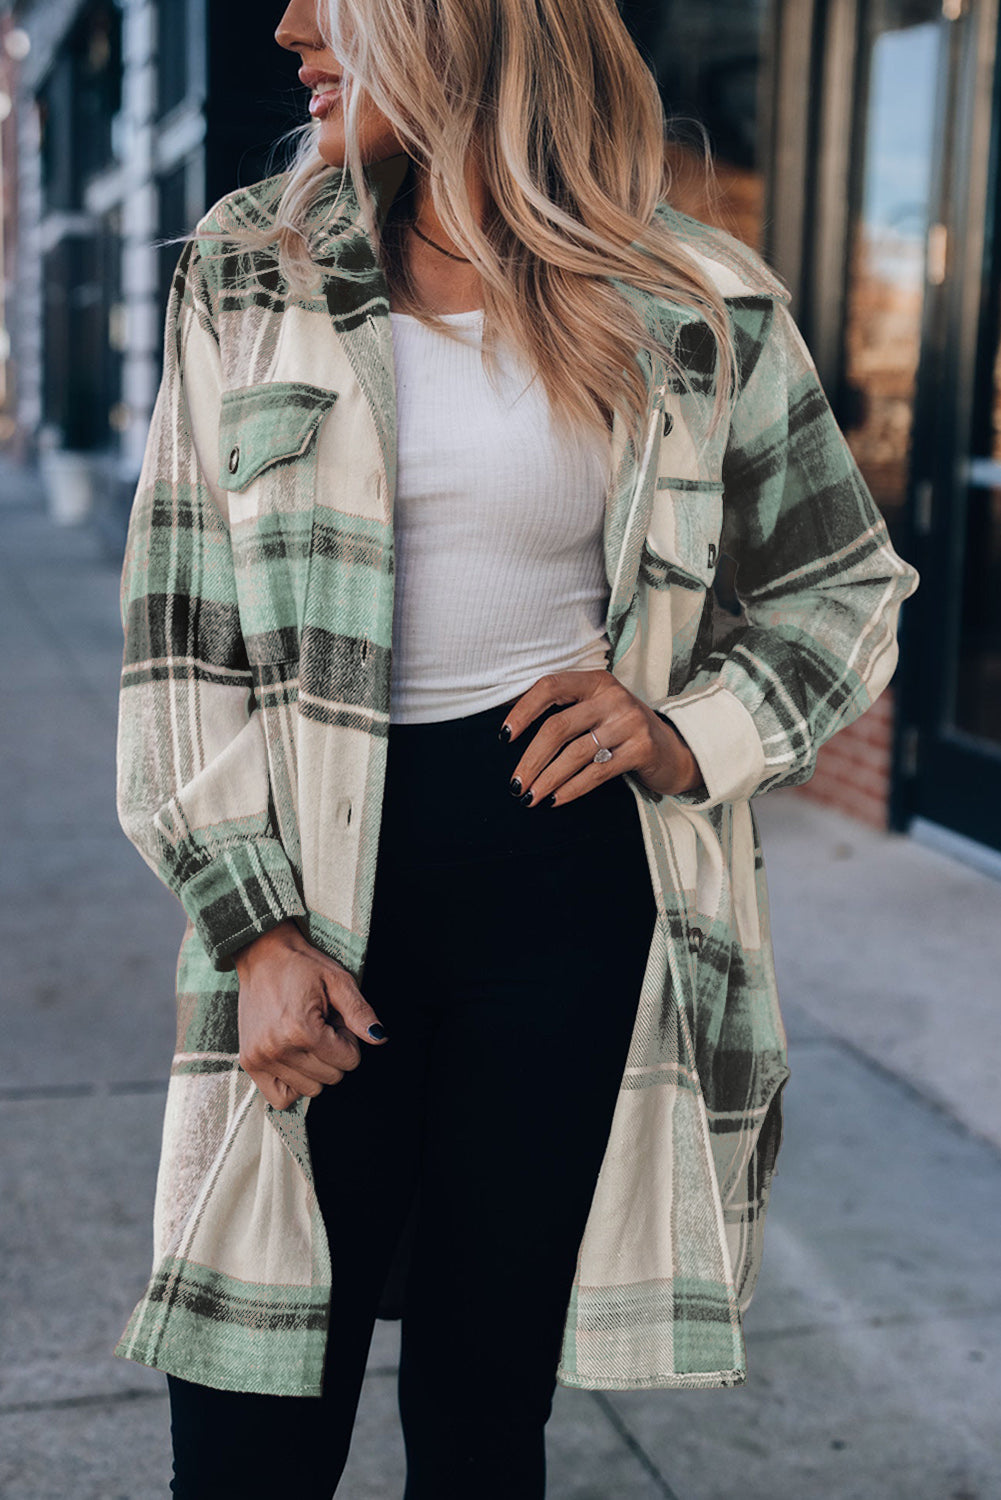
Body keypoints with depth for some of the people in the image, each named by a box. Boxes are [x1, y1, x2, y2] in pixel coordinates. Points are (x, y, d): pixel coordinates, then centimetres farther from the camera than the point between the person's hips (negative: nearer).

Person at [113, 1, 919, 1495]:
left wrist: (693, 735, -5)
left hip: (573, 878, -1)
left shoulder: (699, 310, 0)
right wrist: (253, 926, -6)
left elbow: (846, 581, 13)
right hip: (317, 883, 1)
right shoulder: (247, 275, 4)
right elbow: (179, 630, 3)